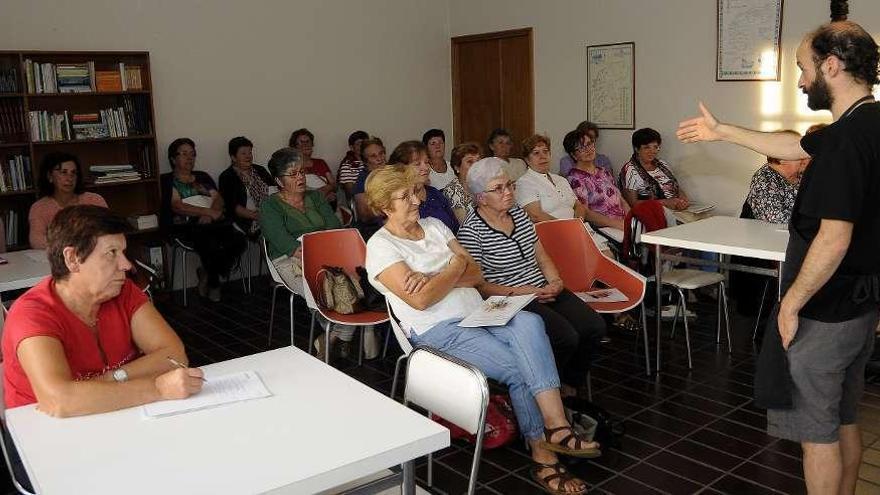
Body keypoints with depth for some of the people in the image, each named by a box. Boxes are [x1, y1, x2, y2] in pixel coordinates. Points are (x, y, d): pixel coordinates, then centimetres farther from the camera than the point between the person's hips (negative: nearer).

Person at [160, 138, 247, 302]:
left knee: (239, 240, -25)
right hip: (185, 227, -5)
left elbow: (218, 199, 13)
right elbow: (177, 206, -4)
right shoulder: (167, 180, 12)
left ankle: (208, 273, -2)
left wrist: (209, 215, -9)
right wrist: (209, 211, -11)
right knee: (211, 245, -35)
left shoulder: (203, 177, 28)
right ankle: (213, 283, -5)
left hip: (211, 223, 5)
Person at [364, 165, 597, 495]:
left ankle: (555, 427, -31)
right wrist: (455, 268, -2)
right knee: (519, 367, -23)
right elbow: (420, 300, -16)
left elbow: (476, 275, 10)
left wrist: (436, 278, -9)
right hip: (438, 331, -6)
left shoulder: (434, 226, 16)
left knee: (529, 322, -27)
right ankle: (544, 455, -7)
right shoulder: (381, 246, -3)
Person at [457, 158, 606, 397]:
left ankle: (570, 388, 11)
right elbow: (477, 284, -12)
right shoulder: (471, 231, -11)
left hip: (544, 290, 8)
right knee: (566, 337, -25)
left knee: (594, 327, -10)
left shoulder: (518, 212, 13)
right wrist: (520, 292, -17)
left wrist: (555, 281, 1)